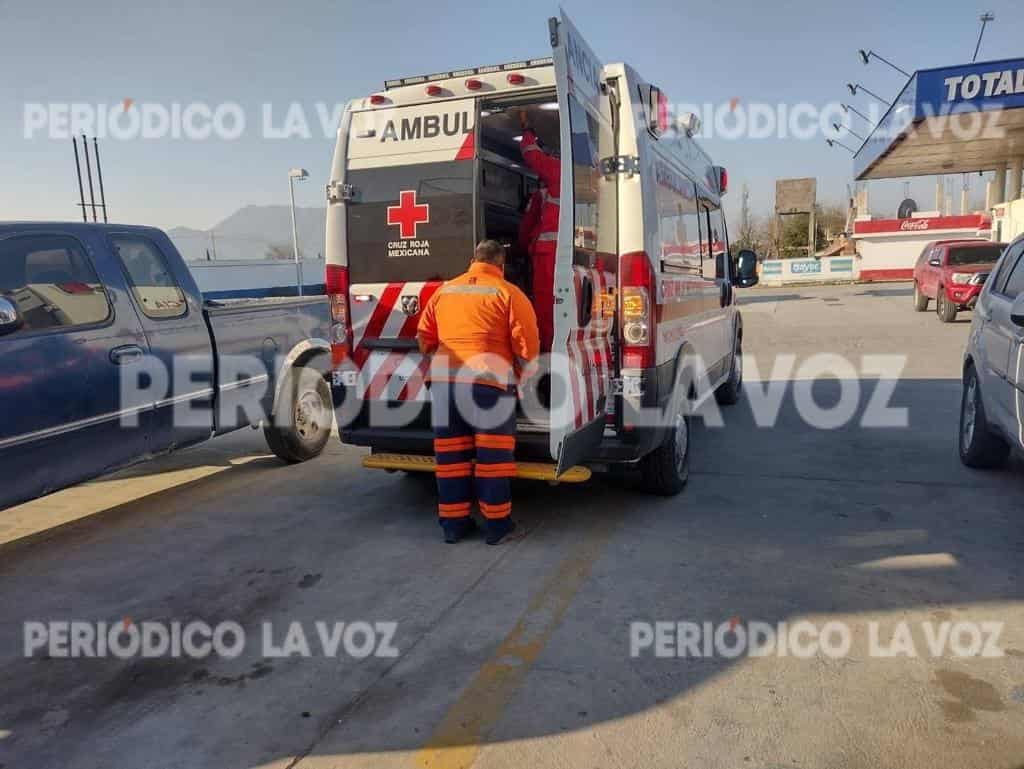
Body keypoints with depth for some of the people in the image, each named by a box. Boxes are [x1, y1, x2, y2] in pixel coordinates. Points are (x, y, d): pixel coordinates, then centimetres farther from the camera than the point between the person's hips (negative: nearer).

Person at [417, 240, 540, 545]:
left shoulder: (444, 290, 15)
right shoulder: (508, 293, 1)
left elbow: (424, 336, 19)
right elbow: (527, 343, -3)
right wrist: (522, 377, 10)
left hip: (444, 380, 4)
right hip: (489, 381, -4)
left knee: (451, 456, 11)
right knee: (493, 455, 5)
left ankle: (453, 522, 20)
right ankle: (496, 523, 14)